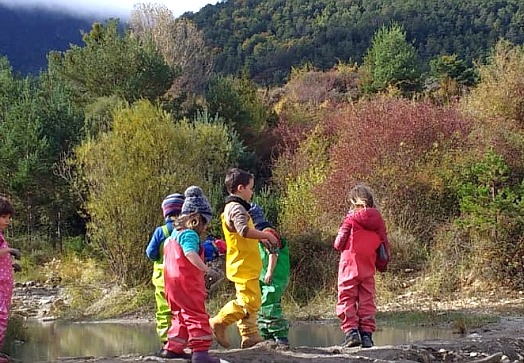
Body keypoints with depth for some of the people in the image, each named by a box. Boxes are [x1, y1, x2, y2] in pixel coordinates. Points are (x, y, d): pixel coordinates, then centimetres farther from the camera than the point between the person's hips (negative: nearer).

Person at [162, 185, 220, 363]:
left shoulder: (175, 233, 17)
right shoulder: (190, 234, -14)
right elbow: (190, 253, -31)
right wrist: (206, 269, -36)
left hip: (173, 282, 10)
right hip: (187, 282, -10)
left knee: (181, 315, 20)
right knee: (197, 316, -9)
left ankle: (172, 348, 26)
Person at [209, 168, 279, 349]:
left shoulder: (233, 207, 18)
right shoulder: (236, 208, -15)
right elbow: (245, 231, -30)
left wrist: (261, 238, 21)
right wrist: (267, 235, -19)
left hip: (245, 265, 11)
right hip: (244, 265, -11)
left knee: (248, 302, 14)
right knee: (250, 301, -11)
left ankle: (250, 336, 18)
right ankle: (219, 322, -5)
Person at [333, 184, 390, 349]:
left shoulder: (351, 218, -5)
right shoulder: (378, 220, 7)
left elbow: (339, 242, -4)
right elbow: (385, 245, 10)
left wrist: (338, 246, 18)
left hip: (349, 265, -4)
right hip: (368, 269, 4)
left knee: (347, 299, 1)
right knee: (367, 301, 8)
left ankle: (351, 330, -10)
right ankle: (367, 333, 2)